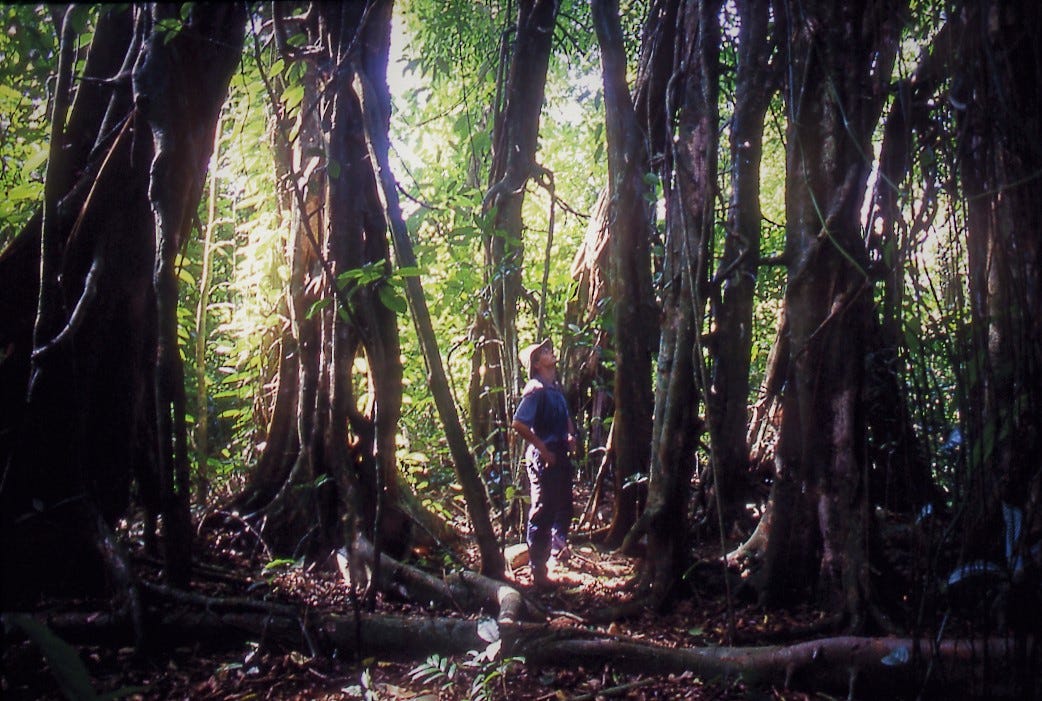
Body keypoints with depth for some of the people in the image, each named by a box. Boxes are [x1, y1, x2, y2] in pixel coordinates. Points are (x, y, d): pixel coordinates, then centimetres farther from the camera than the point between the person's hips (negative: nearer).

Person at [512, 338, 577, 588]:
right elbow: (518, 423, -28)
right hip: (544, 459, -9)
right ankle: (538, 570, 6)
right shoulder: (536, 390, -16)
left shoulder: (555, 388, 12)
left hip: (560, 456, 9)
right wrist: (542, 449, -20)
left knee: (564, 507, 23)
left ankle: (557, 547, 46)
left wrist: (570, 435, 9)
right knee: (542, 513, -2)